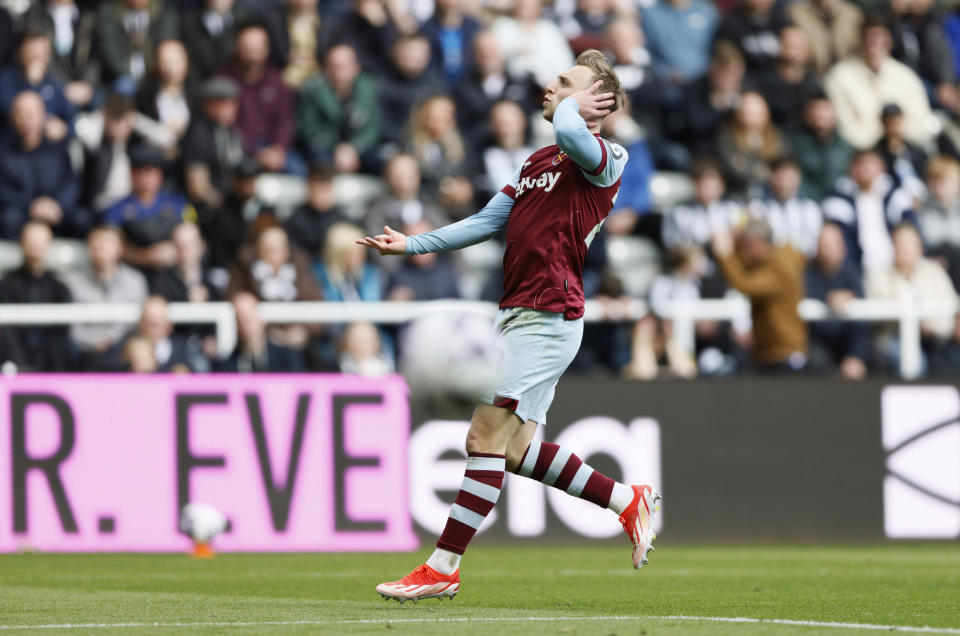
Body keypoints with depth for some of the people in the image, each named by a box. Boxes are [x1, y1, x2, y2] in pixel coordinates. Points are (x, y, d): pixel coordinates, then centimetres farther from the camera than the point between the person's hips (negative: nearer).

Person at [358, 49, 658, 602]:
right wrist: (412, 244, 21)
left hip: (548, 319, -9)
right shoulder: (537, 163, 20)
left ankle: (442, 569, -9)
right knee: (515, 448, 9)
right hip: (517, 315, 9)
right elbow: (486, 222, 25)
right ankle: (628, 501, 22)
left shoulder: (604, 161, -8)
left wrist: (572, 105, -9)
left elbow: (569, 130, -32)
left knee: (487, 434, -12)